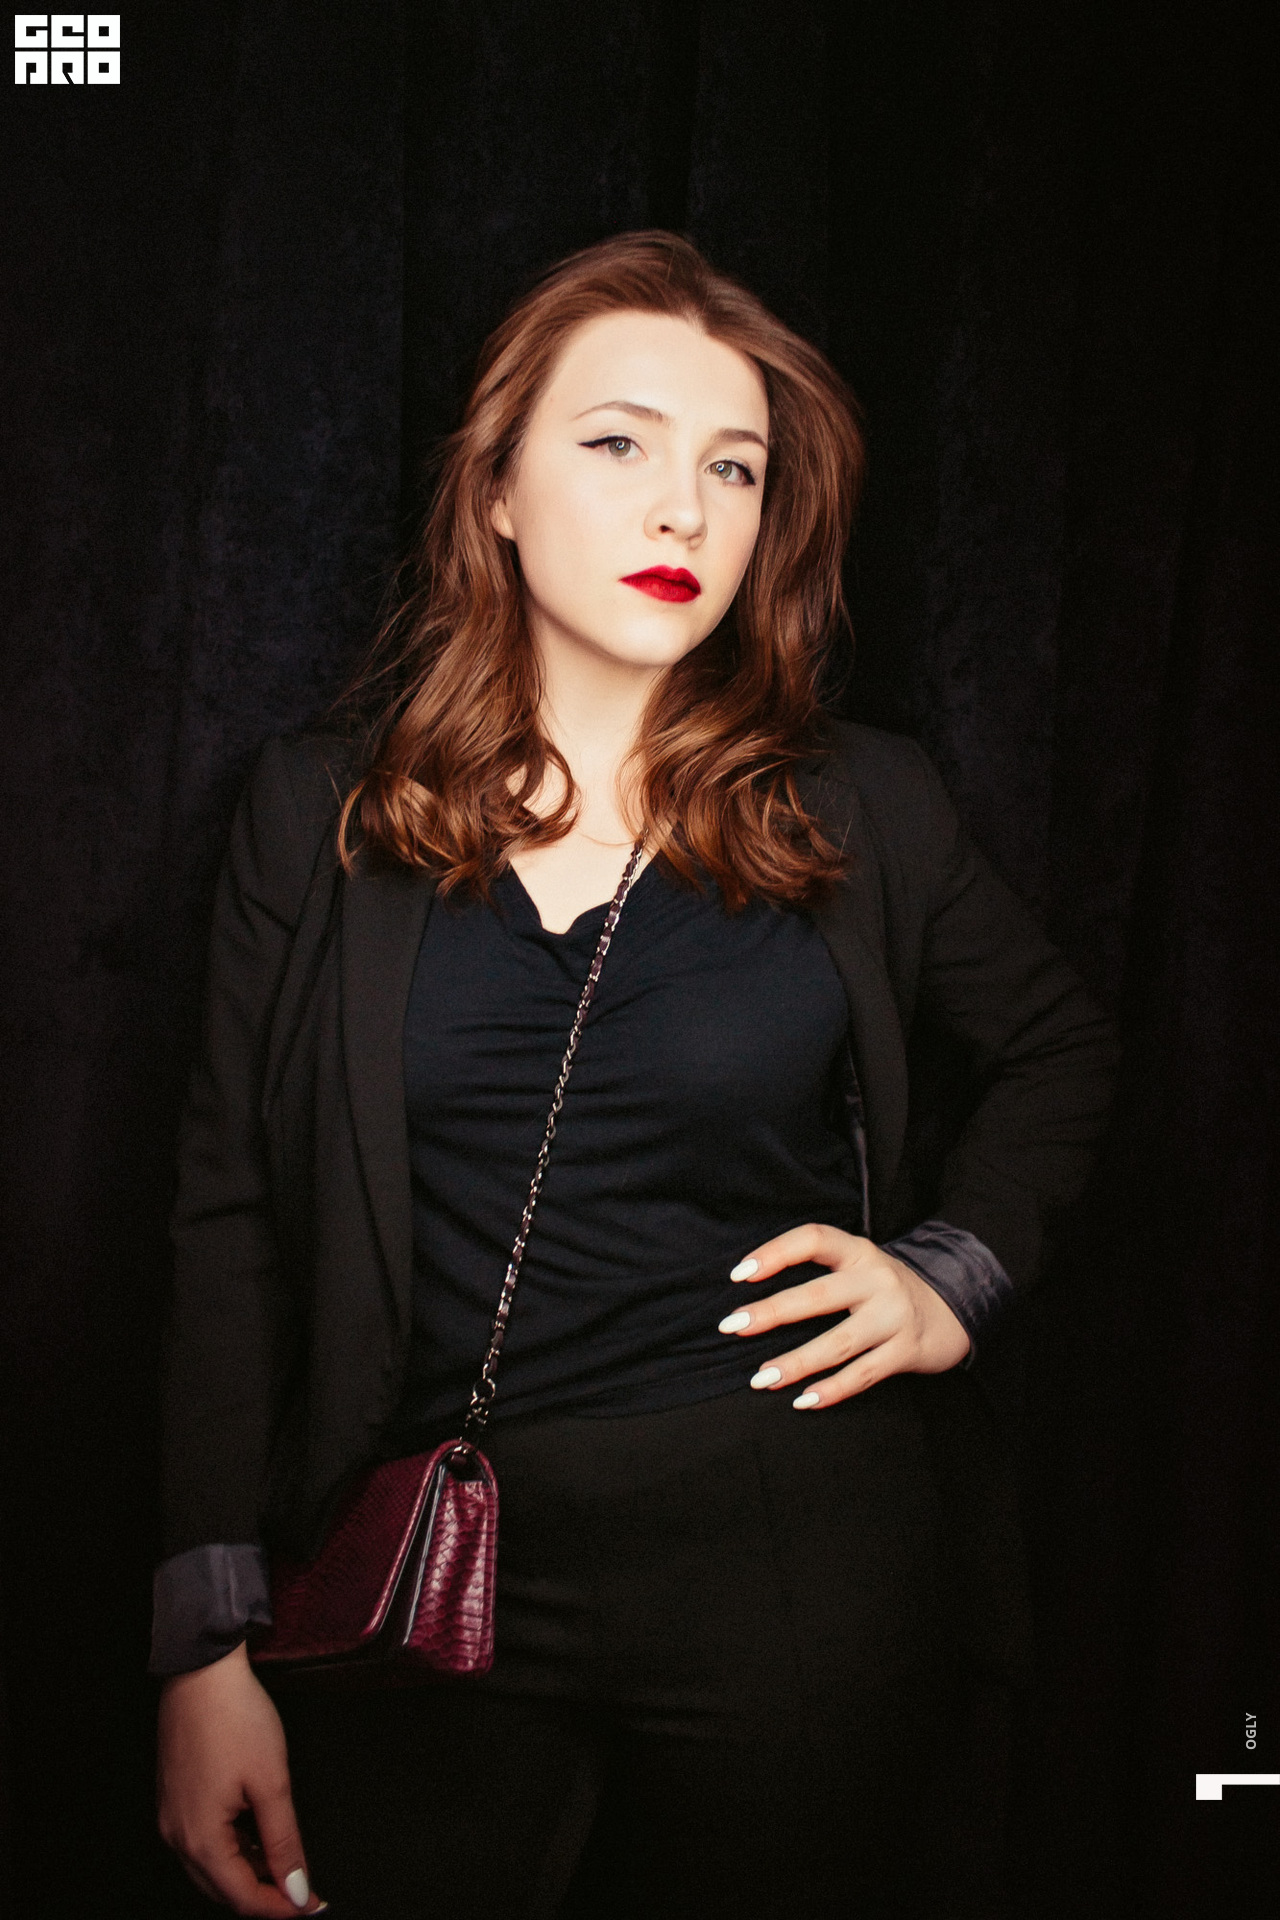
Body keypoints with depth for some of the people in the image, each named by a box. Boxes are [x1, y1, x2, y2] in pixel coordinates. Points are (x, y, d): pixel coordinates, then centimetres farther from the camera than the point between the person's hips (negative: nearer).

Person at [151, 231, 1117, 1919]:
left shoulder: (861, 810, -2)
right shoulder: (319, 814, -2)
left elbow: (1058, 1048, 15)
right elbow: (233, 1221, -1)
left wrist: (954, 1281, -1)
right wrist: (206, 1648, -4)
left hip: (804, 1549, 1)